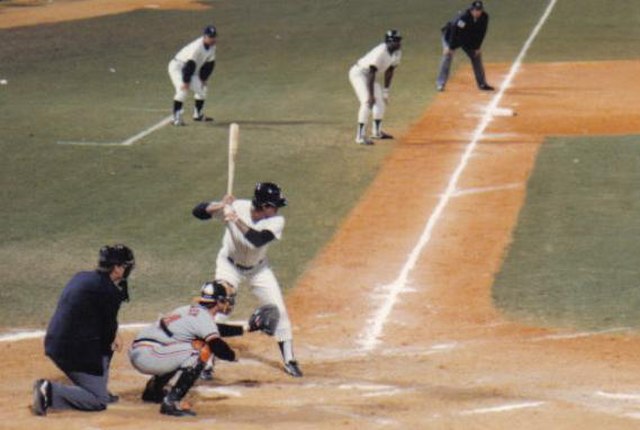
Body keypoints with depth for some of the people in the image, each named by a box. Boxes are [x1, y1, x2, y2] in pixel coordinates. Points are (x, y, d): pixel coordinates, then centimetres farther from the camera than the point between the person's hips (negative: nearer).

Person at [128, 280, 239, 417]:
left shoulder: (192, 310, 16)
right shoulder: (203, 317, -12)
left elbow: (210, 330, 35)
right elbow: (218, 347, -22)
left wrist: (240, 330, 31)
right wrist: (231, 355, -2)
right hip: (147, 356, -10)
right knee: (201, 350, -15)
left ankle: (153, 389, 36)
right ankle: (172, 401, -18)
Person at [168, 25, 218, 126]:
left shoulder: (212, 47, -2)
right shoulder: (197, 47, -30)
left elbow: (209, 64, 7)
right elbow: (189, 65, -31)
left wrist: (203, 79, 6)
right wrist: (186, 81, -31)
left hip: (191, 71, 9)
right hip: (178, 66, -9)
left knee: (201, 89, 11)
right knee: (183, 90, -26)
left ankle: (198, 114, 28)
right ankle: (176, 117, -26)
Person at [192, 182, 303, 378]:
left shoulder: (276, 221, -24)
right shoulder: (235, 207, -27)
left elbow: (258, 240, -42)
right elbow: (198, 211, -30)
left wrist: (237, 220, -47)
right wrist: (221, 206, -46)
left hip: (258, 269, 2)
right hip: (230, 265, -2)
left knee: (279, 310, 0)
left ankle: (289, 360, 16)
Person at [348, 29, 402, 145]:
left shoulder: (397, 53, -3)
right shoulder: (381, 52, -31)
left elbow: (389, 72, 9)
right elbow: (371, 73, -31)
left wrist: (385, 91, 9)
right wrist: (370, 95, -31)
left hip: (368, 76, 10)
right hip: (359, 73, -10)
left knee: (380, 102, 18)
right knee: (367, 102, -23)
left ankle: (377, 132, 36)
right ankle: (360, 136, -25)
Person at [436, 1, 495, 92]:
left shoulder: (484, 17, -19)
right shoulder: (463, 17, -37)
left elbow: (481, 33, -7)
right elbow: (455, 31, -33)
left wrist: (477, 47, -8)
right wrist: (450, 47, -31)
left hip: (468, 40, 6)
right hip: (450, 36, -6)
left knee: (476, 56, 5)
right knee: (447, 55, -21)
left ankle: (482, 84, 15)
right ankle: (440, 83, -20)